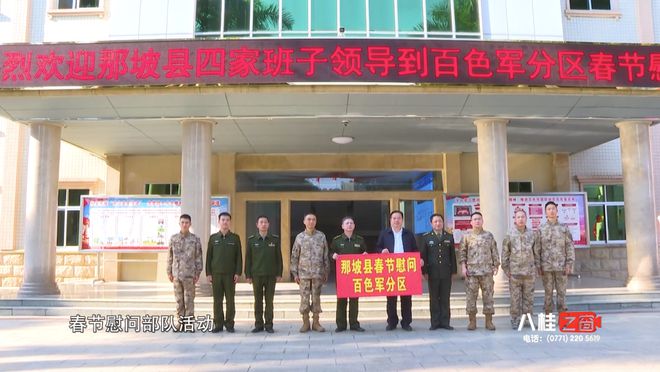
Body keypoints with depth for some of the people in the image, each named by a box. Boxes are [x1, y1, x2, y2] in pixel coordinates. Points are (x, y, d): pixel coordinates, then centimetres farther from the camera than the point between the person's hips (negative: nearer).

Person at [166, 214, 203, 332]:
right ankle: (181, 323, 15)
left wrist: (198, 273, -4)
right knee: (179, 300, 7)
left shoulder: (195, 239, 0)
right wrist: (169, 272, 6)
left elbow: (198, 258, 0)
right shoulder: (173, 238, 6)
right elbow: (170, 257, 9)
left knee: (189, 300, 0)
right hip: (176, 274, 3)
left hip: (189, 274, -2)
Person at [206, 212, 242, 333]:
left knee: (230, 300, 2)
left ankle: (229, 324, 9)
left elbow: (239, 256, 2)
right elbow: (209, 256, 7)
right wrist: (208, 273, 0)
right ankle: (218, 324, 10)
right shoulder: (213, 238, 8)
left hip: (230, 274, -1)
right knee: (217, 300, 3)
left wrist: (238, 273, -6)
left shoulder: (235, 238, 5)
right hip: (216, 273, 1)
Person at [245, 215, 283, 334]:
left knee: (269, 301, 4)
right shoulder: (251, 240, 3)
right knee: (258, 301, 5)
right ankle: (258, 324, 14)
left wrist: (279, 274, -1)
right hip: (256, 275, 0)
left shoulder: (275, 239, 4)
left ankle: (269, 325, 11)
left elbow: (279, 257, 4)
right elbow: (248, 258, 4)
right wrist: (248, 275, -1)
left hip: (271, 275, 0)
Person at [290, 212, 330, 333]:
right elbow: (294, 256, 6)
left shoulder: (321, 236, 4)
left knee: (316, 298, 4)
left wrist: (326, 272, 4)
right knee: (304, 298, 2)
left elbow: (326, 256, 6)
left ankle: (316, 323, 14)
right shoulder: (299, 237, 4)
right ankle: (305, 323, 12)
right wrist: (295, 273, 1)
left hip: (318, 273, 0)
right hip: (303, 273, 0)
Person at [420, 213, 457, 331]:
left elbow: (453, 255, 10)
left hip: (446, 273, 1)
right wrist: (424, 271, -3)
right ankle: (435, 323, 9)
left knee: (445, 298, 4)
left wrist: (453, 270, 4)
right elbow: (423, 255, 3)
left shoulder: (449, 237, 10)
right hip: (433, 273, -1)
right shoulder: (426, 237, 5)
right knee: (434, 299, 3)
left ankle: (445, 322, 11)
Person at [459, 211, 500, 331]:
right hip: (471, 271, -1)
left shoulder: (489, 235, 8)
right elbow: (462, 252, 5)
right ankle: (472, 321, 10)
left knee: (488, 295, 2)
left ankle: (489, 321, 11)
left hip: (487, 271, 1)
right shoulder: (466, 236, 5)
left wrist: (496, 266, 3)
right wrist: (463, 266, -4)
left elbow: (494, 252, 9)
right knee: (471, 296, 0)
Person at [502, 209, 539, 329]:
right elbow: (505, 253, 2)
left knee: (528, 297, 7)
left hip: (530, 272, 2)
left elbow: (536, 252, 10)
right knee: (515, 298, 1)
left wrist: (536, 268, 7)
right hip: (514, 272, -2)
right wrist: (506, 269, -2)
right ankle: (515, 320, 9)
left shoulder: (531, 234, 6)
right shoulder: (509, 235, 0)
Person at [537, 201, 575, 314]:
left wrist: (569, 263, -4)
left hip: (561, 266, 0)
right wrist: (538, 266, -3)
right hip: (546, 267, 0)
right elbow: (537, 249, 3)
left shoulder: (564, 228, 6)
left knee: (561, 292, 3)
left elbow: (570, 246, 4)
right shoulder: (541, 229, 5)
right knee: (548, 293, 5)